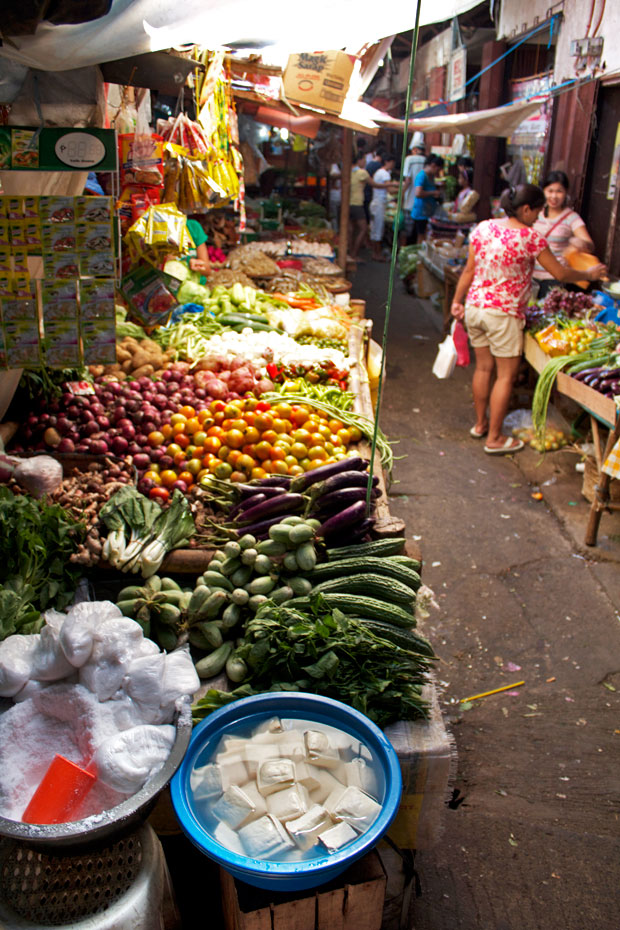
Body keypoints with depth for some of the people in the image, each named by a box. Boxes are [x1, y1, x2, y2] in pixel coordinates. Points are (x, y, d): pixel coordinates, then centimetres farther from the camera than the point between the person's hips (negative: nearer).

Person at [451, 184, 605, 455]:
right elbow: (560, 273, -4)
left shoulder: (483, 227, 1)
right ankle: (494, 438, 11)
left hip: (474, 308, 6)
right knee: (506, 374, 5)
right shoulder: (530, 237, -13)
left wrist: (457, 301, 16)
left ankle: (480, 423, 33)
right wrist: (590, 274, 12)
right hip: (503, 314, -6)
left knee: (483, 367, 20)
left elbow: (469, 270, 6)